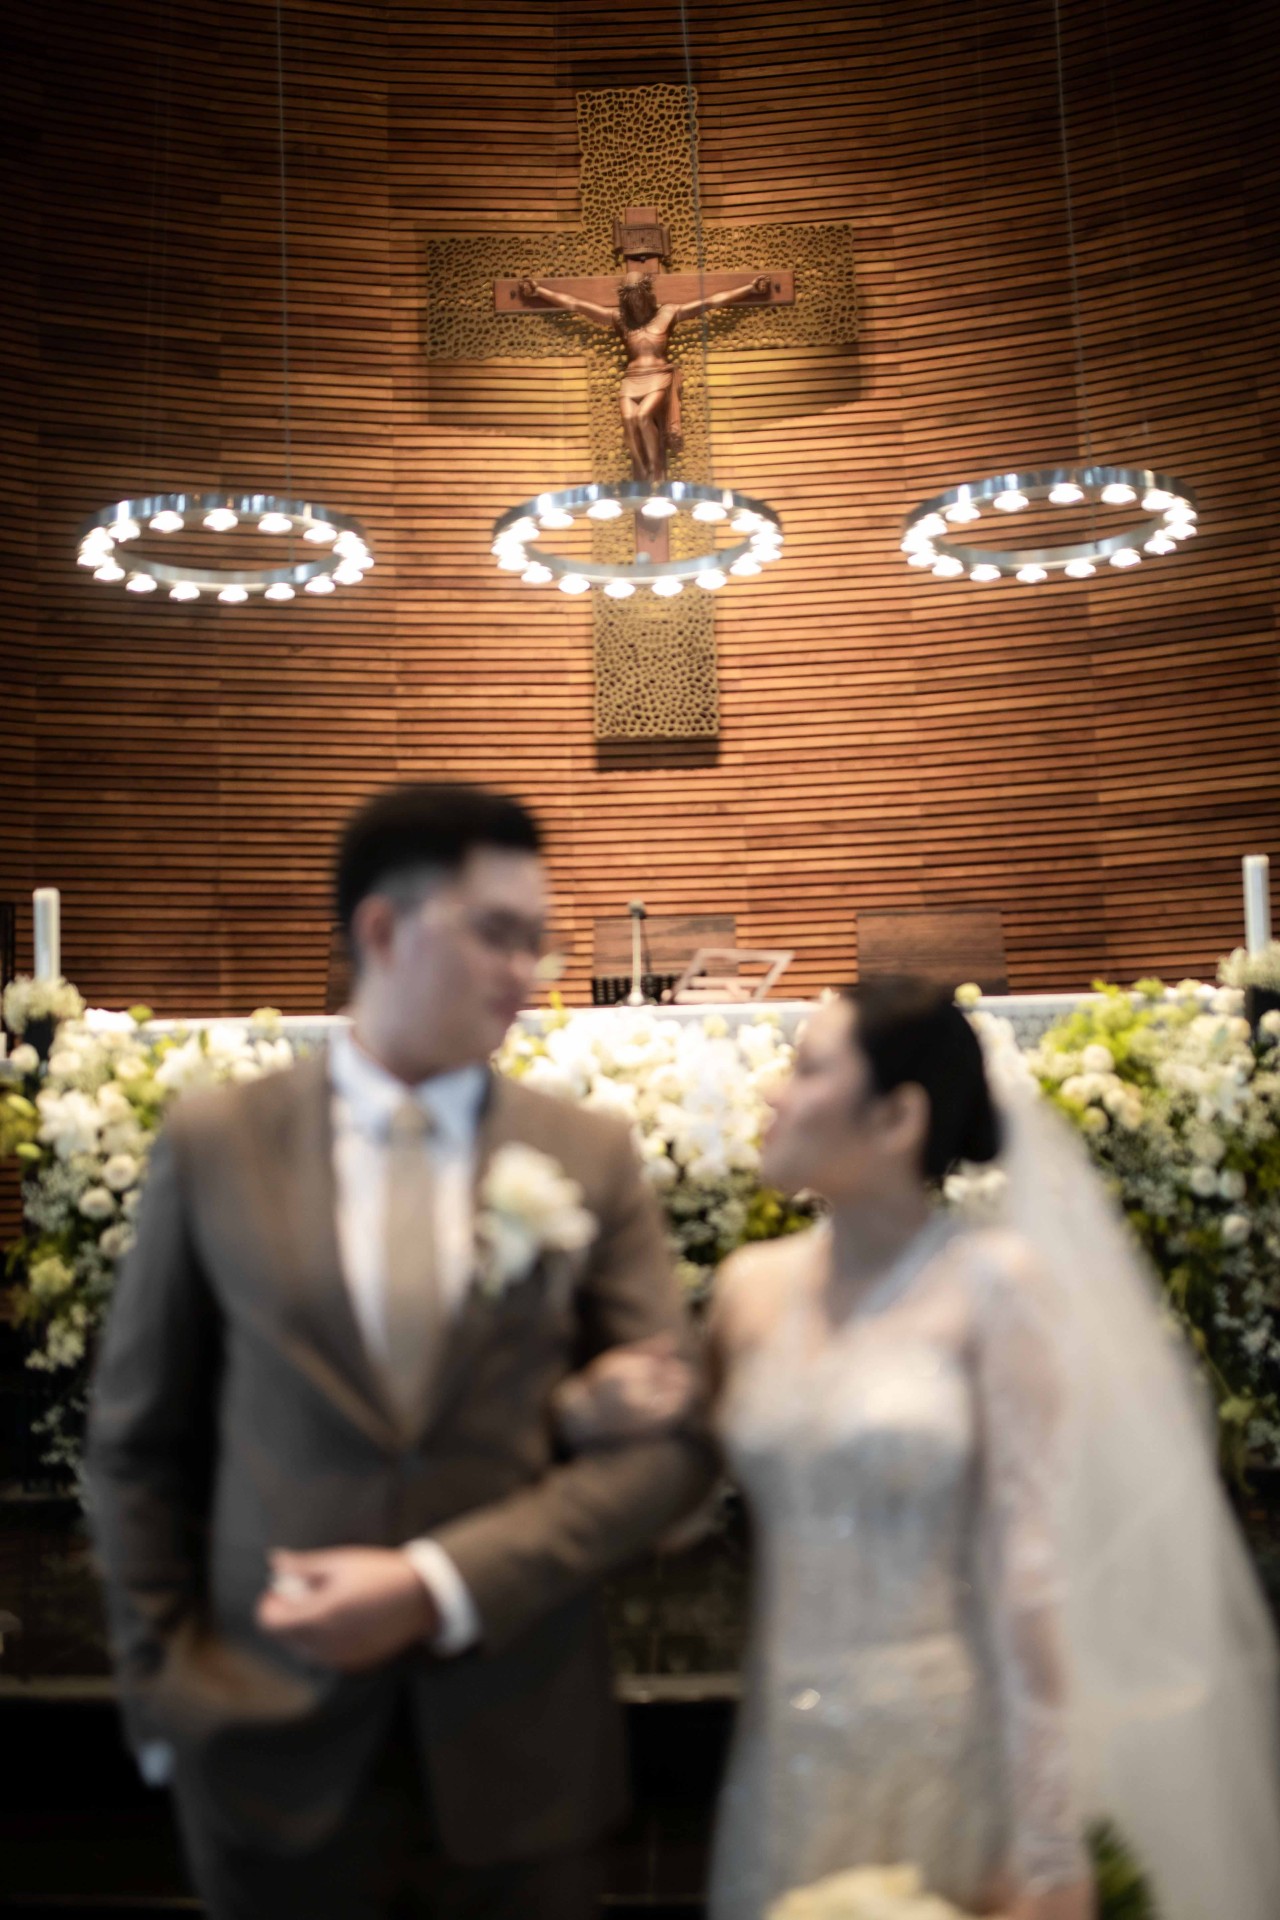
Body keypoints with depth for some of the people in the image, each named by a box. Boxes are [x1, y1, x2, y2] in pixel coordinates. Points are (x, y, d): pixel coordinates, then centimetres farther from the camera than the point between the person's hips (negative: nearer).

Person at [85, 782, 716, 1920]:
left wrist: (439, 1586, -13)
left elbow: (670, 1438, -5)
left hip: (520, 1744, 1)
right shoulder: (215, 1144, -2)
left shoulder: (591, 1159, -2)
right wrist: (162, 1680, 1)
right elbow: (140, 1439, 5)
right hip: (270, 1743, 0)